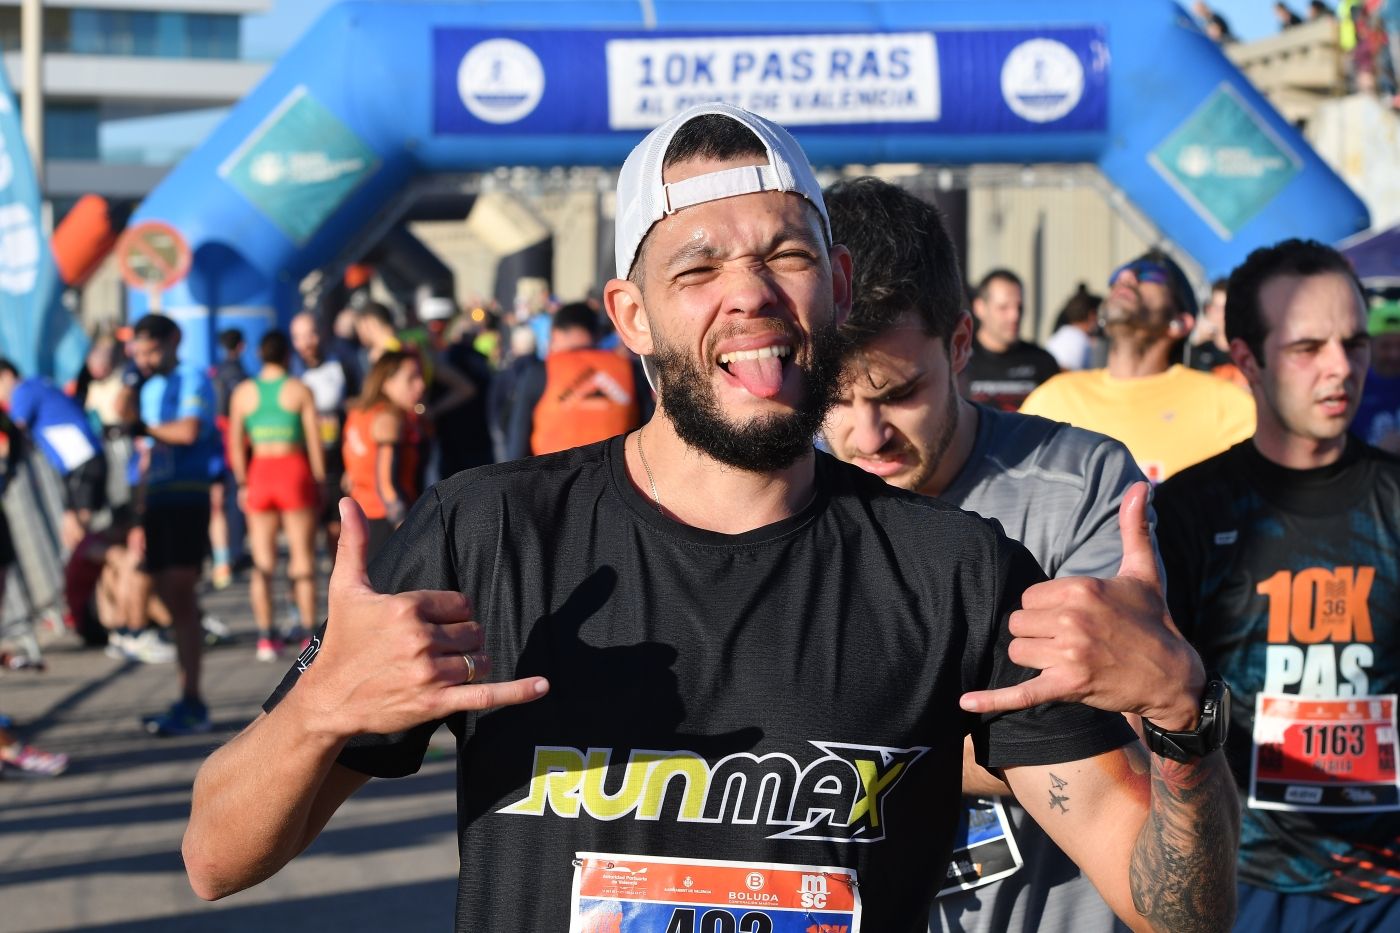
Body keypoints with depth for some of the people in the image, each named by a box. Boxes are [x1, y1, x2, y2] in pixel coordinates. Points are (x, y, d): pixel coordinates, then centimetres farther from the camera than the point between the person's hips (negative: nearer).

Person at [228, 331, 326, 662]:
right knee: (303, 557, 3)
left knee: (263, 560, 7)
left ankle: (266, 636, 5)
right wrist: (320, 480, 3)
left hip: (259, 472, 3)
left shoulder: (243, 392, 5)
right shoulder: (300, 390, -3)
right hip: (295, 468, -3)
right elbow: (314, 439, -4)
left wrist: (243, 483, 10)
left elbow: (235, 443, 4)